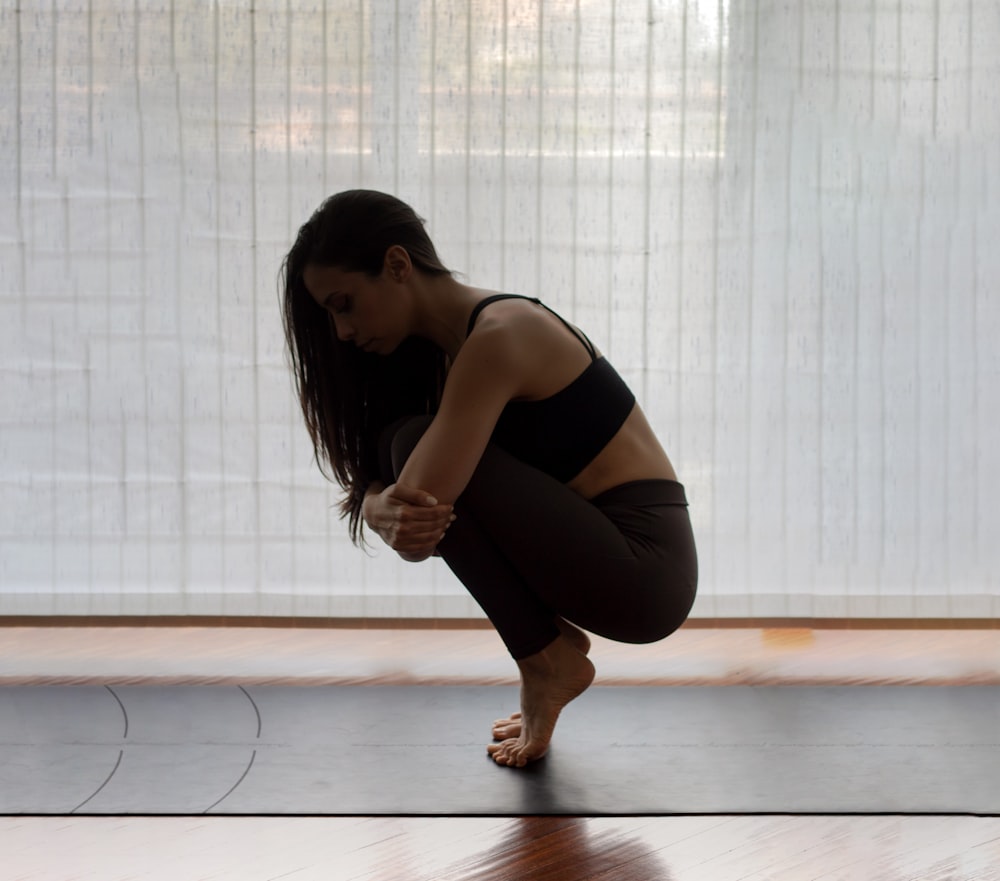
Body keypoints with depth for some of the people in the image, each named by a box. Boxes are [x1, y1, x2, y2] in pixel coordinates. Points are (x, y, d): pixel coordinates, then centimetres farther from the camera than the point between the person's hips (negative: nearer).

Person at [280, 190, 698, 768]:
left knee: (416, 448, -18)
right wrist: (382, 507, -18)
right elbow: (377, 485, 5)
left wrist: (379, 508, -4)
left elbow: (420, 520, -26)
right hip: (606, 561, 9)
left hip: (644, 573, -9)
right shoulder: (443, 347, 9)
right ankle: (554, 639, 10)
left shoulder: (498, 336, -20)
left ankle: (547, 659, -5)